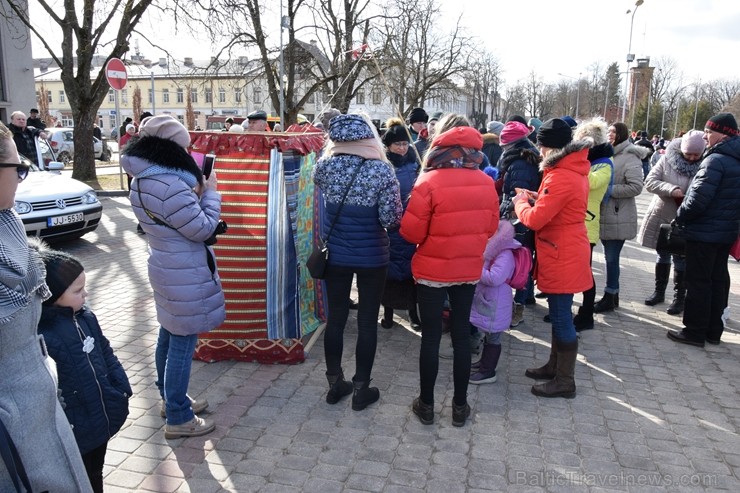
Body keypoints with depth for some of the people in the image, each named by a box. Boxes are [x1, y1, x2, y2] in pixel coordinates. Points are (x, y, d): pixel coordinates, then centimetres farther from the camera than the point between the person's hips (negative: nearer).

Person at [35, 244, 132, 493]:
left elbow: (106, 354, 9)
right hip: (74, 435, -7)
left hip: (102, 420, 7)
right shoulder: (41, 337, -28)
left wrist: (122, 391, 4)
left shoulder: (85, 317, -2)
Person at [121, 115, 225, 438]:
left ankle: (170, 399, 39)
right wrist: (210, 193, -7)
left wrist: (196, 194, 2)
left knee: (168, 337, 21)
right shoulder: (171, 187, -27)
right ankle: (179, 419, 14)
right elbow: (203, 229, -19)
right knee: (182, 345, 1)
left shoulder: (142, 181, 5)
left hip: (165, 268, 10)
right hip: (185, 276, -10)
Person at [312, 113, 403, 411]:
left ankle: (335, 384, 28)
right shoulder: (382, 169, -15)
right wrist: (391, 218, 5)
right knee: (367, 323, 10)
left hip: (335, 255, 3)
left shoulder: (325, 166, -6)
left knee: (335, 319, 14)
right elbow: (392, 219, -17)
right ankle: (361, 389, 20)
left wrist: (330, 150, 20)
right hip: (372, 257, -3)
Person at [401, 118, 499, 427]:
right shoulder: (486, 183, -4)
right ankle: (460, 405, 26)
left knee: (430, 337, 9)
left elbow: (412, 232, -15)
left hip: (432, 271, -4)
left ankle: (426, 404, 22)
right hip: (469, 270, 4)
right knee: (462, 335, 15)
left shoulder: (429, 182, -19)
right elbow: (490, 228, 6)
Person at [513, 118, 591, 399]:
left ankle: (565, 381, 12)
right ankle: (555, 366, 33)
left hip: (561, 258, -10)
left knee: (561, 317, 0)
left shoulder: (559, 177, -22)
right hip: (567, 254, 10)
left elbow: (535, 219, -22)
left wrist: (521, 202, -3)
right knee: (559, 314, 19)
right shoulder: (576, 170, 9)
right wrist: (538, 199, 7)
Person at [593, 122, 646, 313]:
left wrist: (609, 190, -19)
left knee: (611, 258, -3)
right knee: (610, 257, 14)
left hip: (618, 217, -8)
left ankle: (609, 297, 8)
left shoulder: (630, 157, -12)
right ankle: (613, 294, 24)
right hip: (605, 215, 8)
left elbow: (636, 187, -20)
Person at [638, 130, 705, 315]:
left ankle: (679, 297, 19)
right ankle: (659, 291, 31)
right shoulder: (668, 159, -8)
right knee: (663, 255, 15)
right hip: (662, 214, 2)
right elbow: (649, 181, -12)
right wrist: (671, 189, -26)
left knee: (681, 258, 4)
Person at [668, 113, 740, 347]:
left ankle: (695, 332, 6)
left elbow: (698, 198, -24)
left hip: (703, 232, -9)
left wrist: (680, 217, -10)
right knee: (718, 280, 14)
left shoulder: (715, 160, -19)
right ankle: (714, 331, 23)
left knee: (698, 282, -1)